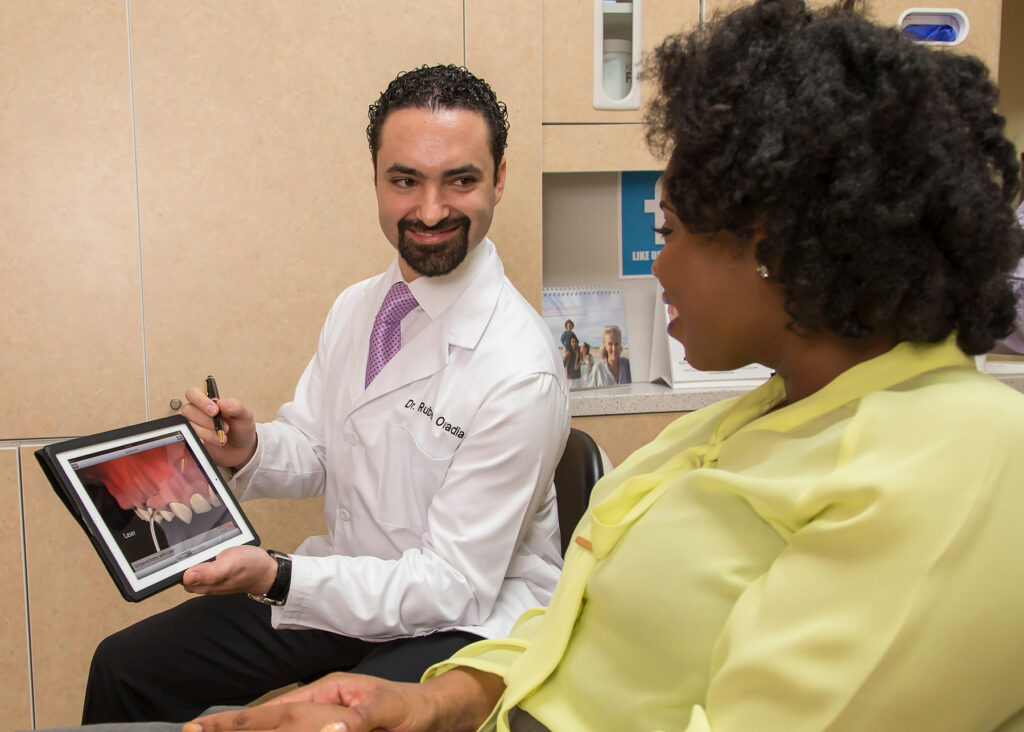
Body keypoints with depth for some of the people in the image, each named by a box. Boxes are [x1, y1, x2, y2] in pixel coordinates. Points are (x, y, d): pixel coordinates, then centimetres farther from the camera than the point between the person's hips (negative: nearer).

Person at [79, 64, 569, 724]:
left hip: (468, 621, -7)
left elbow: (453, 584, -22)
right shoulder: (357, 307, 1)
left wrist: (279, 578, -29)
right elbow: (312, 454, 10)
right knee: (124, 666, 3)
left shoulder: (521, 372, -24)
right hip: (353, 583, 7)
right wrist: (250, 450, -13)